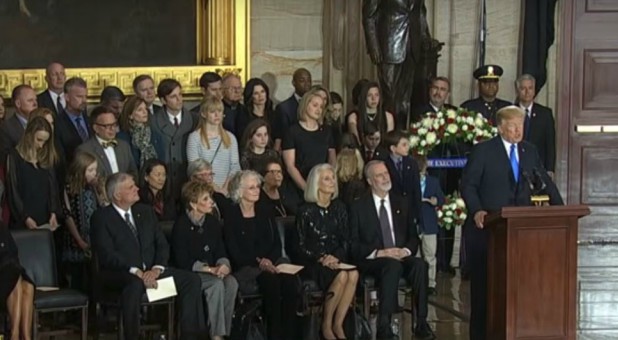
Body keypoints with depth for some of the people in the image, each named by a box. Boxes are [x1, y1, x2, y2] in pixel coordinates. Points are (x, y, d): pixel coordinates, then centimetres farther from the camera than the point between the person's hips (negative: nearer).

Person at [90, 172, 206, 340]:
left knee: (192, 279, -12)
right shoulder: (101, 217, -3)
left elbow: (162, 245, 9)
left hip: (151, 271, 6)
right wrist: (136, 272, -25)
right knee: (135, 284, -40)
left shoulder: (146, 211, 14)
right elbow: (107, 255, -14)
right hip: (119, 275, -6)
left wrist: (156, 269, -12)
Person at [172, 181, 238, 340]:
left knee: (231, 282, -26)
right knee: (217, 284, -32)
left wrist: (224, 265, -15)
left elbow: (221, 252, 8)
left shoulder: (213, 222, 7)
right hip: (189, 274, -5)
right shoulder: (181, 225, -11)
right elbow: (183, 262, -14)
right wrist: (210, 269, -20)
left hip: (213, 272, 5)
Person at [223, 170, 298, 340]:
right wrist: (259, 262, -19)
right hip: (245, 266, -4)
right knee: (270, 280, -35)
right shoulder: (231, 215, 0)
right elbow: (234, 251, -6)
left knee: (290, 280, -27)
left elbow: (277, 243, 11)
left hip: (271, 262, 4)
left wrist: (269, 260, -10)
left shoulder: (265, 212, 15)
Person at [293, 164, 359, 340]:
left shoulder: (339, 208, 10)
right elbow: (301, 246, -3)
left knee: (354, 274, -28)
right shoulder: (306, 211, -3)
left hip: (336, 259, 4)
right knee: (341, 275, -32)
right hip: (311, 263, -4)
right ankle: (326, 326, -17)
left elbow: (345, 240, 8)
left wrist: (336, 257, -12)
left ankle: (338, 324, -18)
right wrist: (321, 258, -16)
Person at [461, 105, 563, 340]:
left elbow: (545, 183, 12)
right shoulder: (483, 151, -4)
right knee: (483, 281, 3)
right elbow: (468, 185, -4)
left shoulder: (529, 151, 11)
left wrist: (560, 208, -1)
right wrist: (476, 211, -19)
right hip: (486, 226, -4)